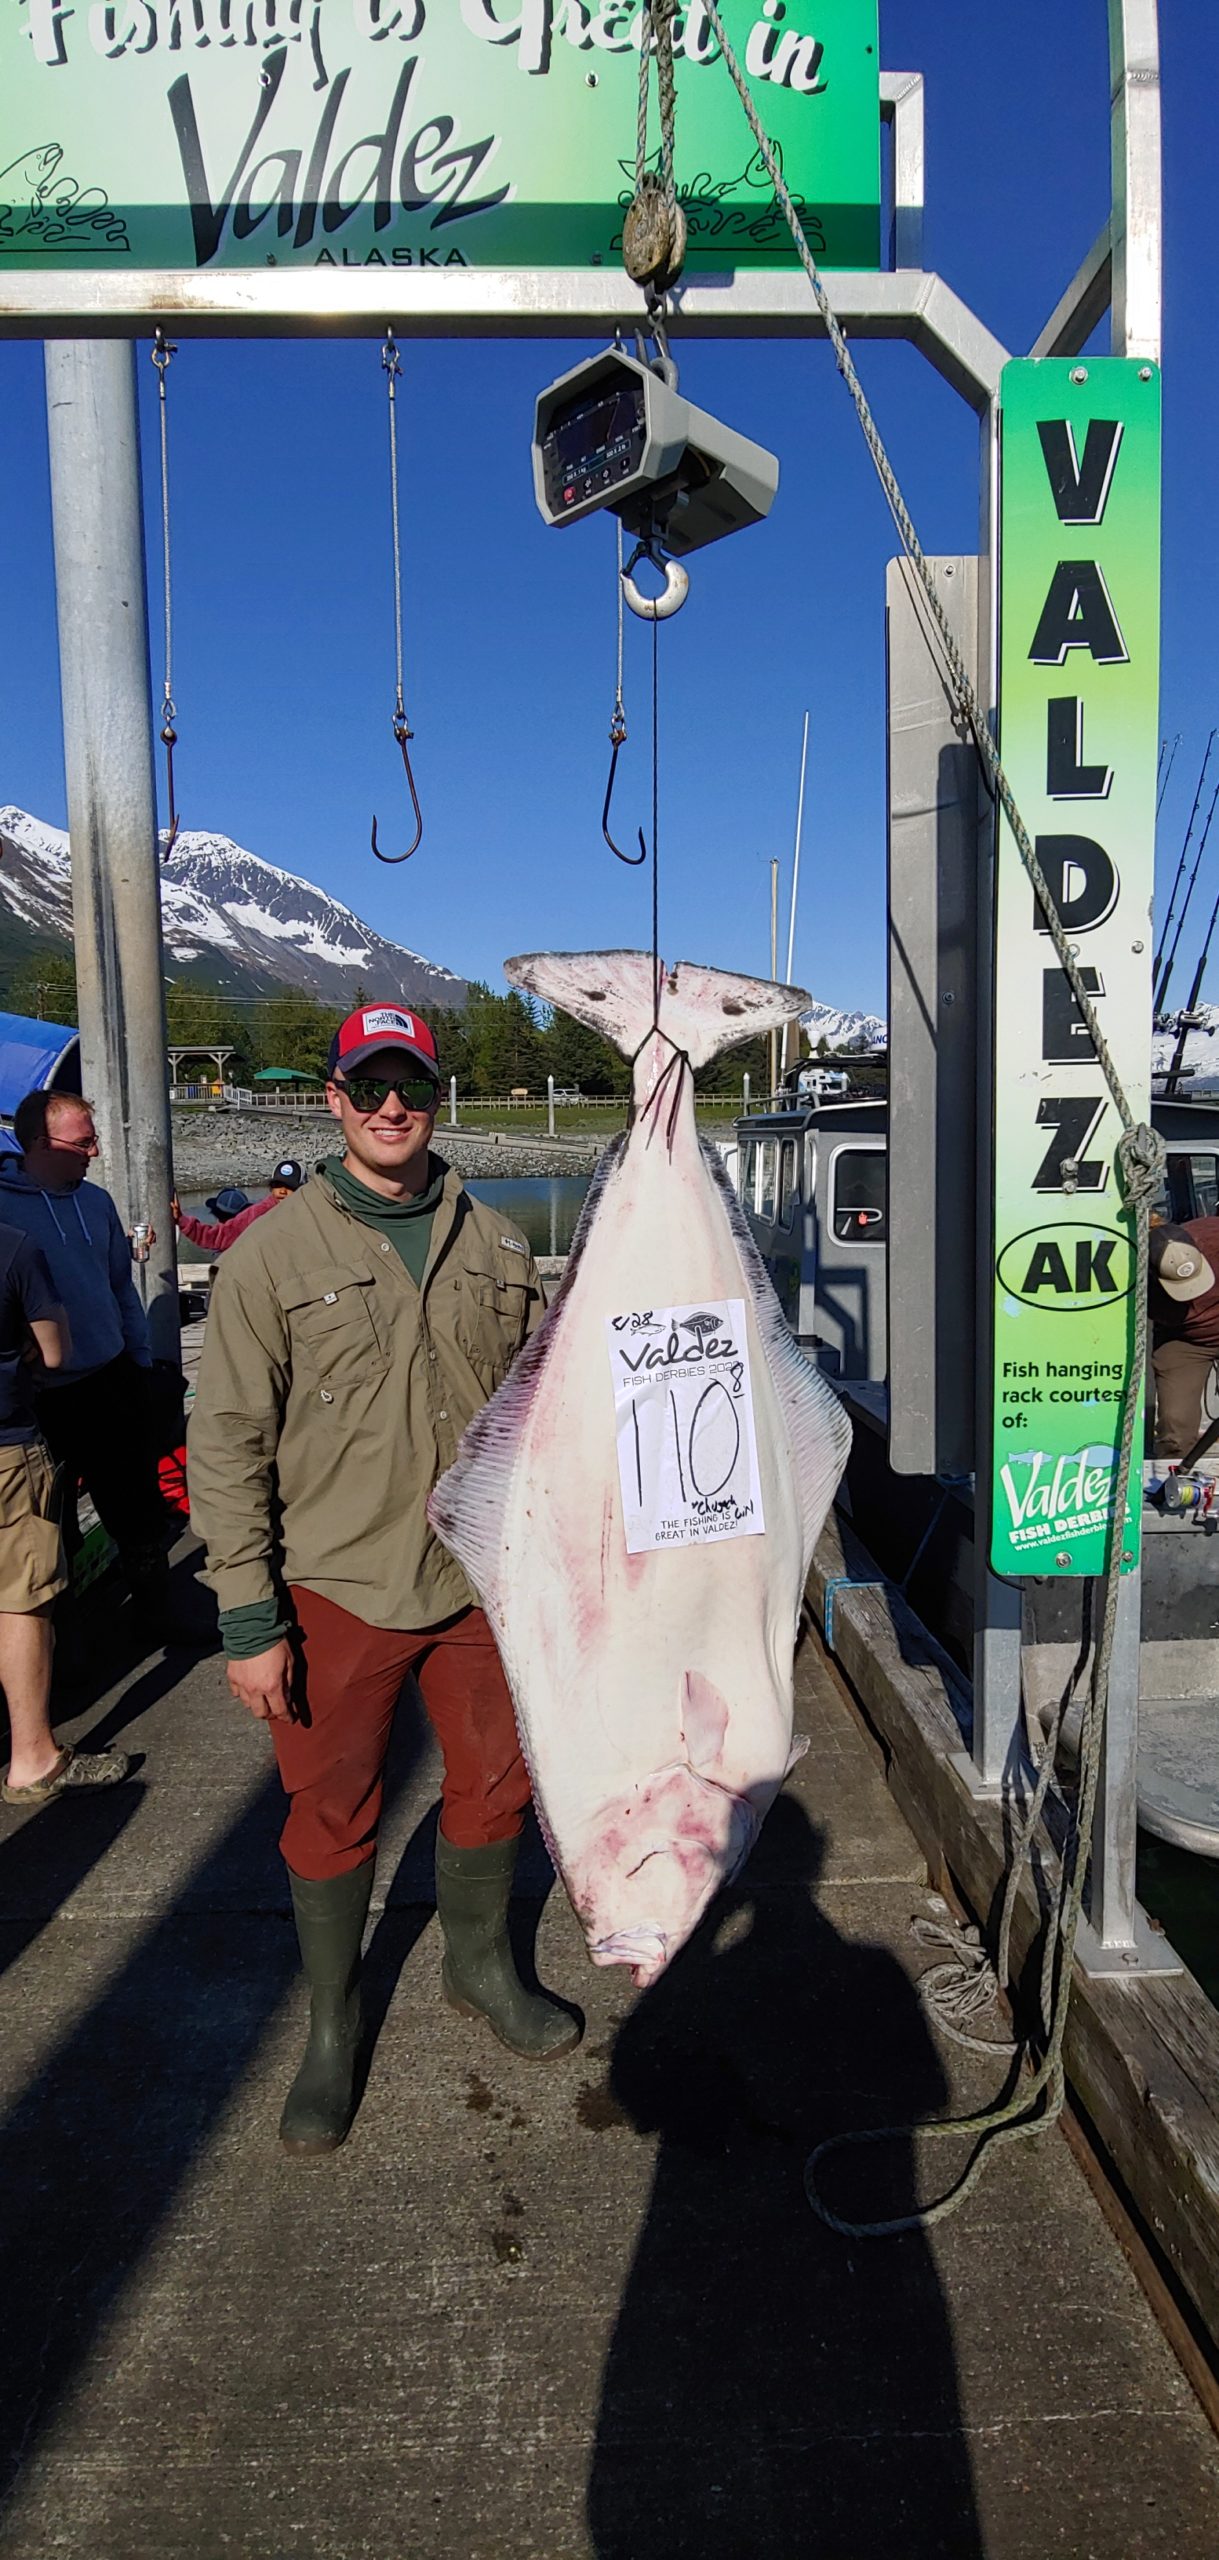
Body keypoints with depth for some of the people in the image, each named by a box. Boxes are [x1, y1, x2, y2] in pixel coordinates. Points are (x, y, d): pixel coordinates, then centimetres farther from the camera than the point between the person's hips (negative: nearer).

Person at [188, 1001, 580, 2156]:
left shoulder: (495, 1247, 2)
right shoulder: (273, 1255, -9)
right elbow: (227, 1445, -9)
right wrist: (248, 1620, -11)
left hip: (478, 1579, 4)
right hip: (333, 1594, -3)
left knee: (495, 1781, 18)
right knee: (331, 1817, 11)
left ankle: (480, 1967, 45)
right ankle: (333, 2027, 35)